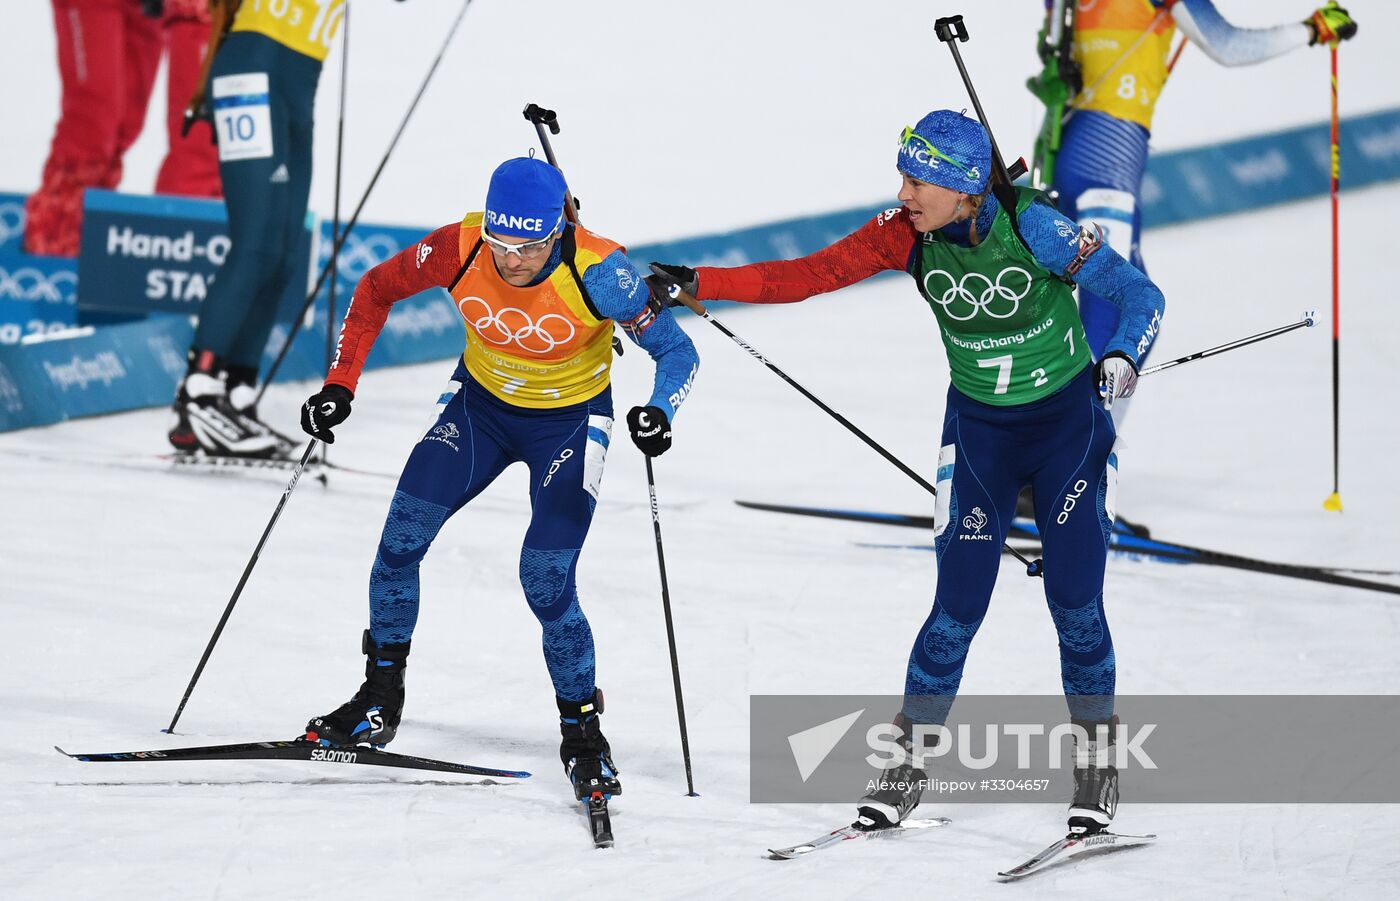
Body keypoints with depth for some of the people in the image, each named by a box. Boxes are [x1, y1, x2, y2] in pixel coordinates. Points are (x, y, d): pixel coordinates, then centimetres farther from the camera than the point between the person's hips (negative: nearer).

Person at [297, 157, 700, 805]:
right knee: (401, 537, -7)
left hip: (569, 421, -3)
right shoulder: (459, 249, -24)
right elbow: (376, 290, -5)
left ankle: (583, 734, 6)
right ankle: (380, 701, 13)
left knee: (546, 585, -14)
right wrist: (340, 386, -12)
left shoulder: (596, 271, -31)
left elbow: (676, 351, -22)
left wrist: (659, 414, -41)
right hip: (479, 403, 3)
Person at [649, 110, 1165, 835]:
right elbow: (809, 275, -12)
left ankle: (1098, 760, 11)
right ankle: (909, 760, 9)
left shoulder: (1032, 227, -22)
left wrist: (1121, 357, -39)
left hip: (1068, 421, -3)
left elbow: (1138, 294, -19)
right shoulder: (906, 235, -12)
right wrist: (698, 284, -20)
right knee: (959, 603, -4)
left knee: (1074, 598, -7)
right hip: (978, 428, 3)